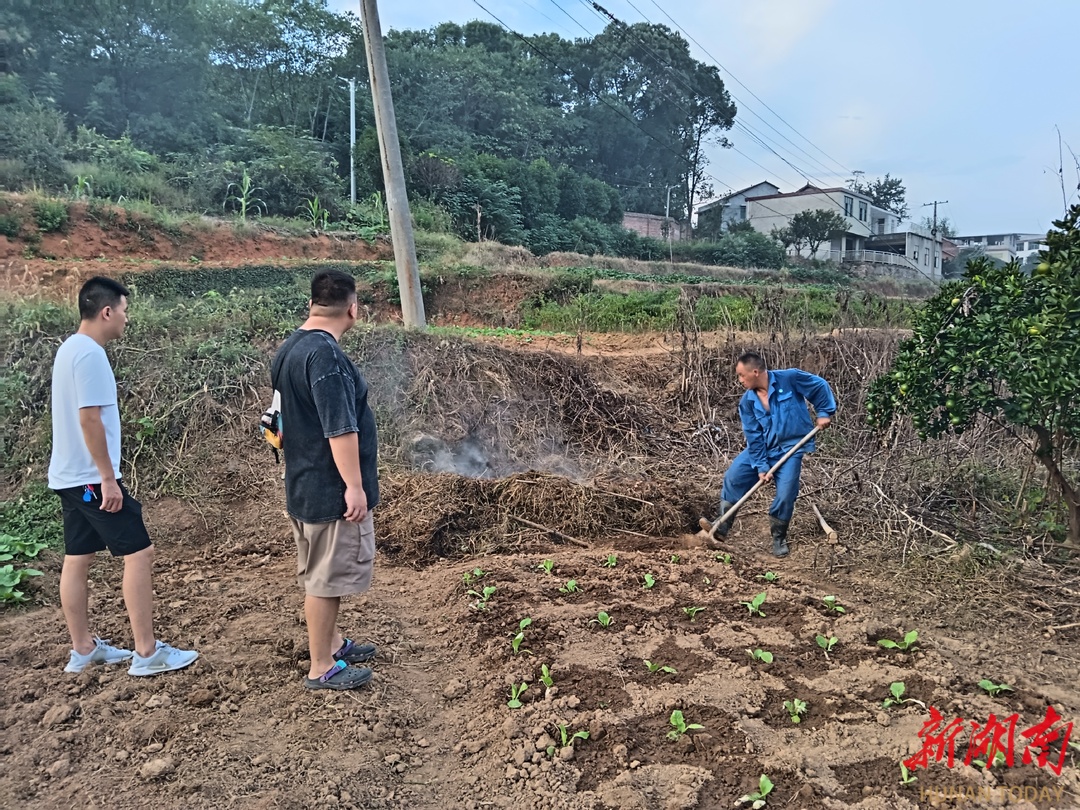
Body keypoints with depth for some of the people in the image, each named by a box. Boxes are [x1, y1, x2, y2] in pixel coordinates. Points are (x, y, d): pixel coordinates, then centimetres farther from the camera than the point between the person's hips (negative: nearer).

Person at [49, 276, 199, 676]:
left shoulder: (71, 348, 13)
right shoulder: (90, 354, -18)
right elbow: (89, 419, -23)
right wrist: (108, 478, -20)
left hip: (69, 476, 10)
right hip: (92, 478, -10)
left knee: (77, 559, 14)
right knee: (139, 553, -6)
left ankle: (83, 649, 24)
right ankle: (147, 653, -1)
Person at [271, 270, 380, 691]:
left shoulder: (288, 349, 9)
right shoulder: (326, 355, -23)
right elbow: (340, 429, -26)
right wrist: (354, 485, -22)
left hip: (304, 484, 10)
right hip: (330, 488, -10)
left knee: (322, 572, 21)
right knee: (327, 576, 2)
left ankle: (332, 643, 36)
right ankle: (321, 668, 15)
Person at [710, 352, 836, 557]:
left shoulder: (790, 379, -17)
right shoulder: (747, 401, -6)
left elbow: (820, 386, -2)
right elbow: (753, 436, -6)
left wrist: (824, 412, -6)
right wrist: (761, 466, -11)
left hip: (790, 449, -4)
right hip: (761, 448, 4)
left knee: (785, 495, -9)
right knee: (733, 477, -5)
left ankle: (779, 538, 16)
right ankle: (722, 526, 8)